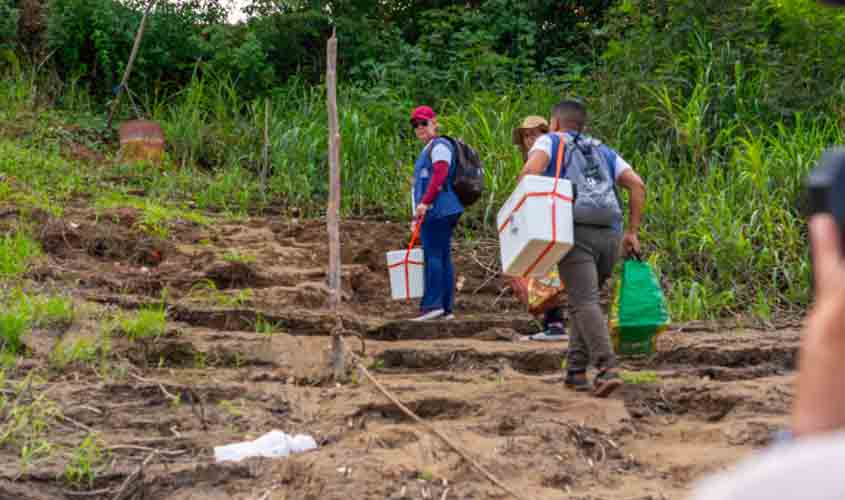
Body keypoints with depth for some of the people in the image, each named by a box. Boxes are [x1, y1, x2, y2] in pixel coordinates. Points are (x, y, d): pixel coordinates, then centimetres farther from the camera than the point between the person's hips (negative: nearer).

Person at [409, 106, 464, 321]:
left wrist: (424, 203, -23)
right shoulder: (428, 149, 25)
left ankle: (432, 305, -15)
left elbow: (439, 176, -19)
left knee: (433, 255, -12)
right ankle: (446, 308, 8)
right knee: (443, 257, 7)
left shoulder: (439, 146, -6)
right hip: (436, 212, 10)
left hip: (437, 210, -10)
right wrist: (419, 213, 26)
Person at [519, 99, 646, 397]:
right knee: (582, 300, 19)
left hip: (575, 232, -5)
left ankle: (607, 370, -27)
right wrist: (633, 232, 15)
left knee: (585, 303, -11)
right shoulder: (602, 151, 29)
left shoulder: (550, 142, 16)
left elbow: (531, 169, -8)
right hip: (609, 236, 5)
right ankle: (576, 371, 15)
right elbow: (637, 185, 16)